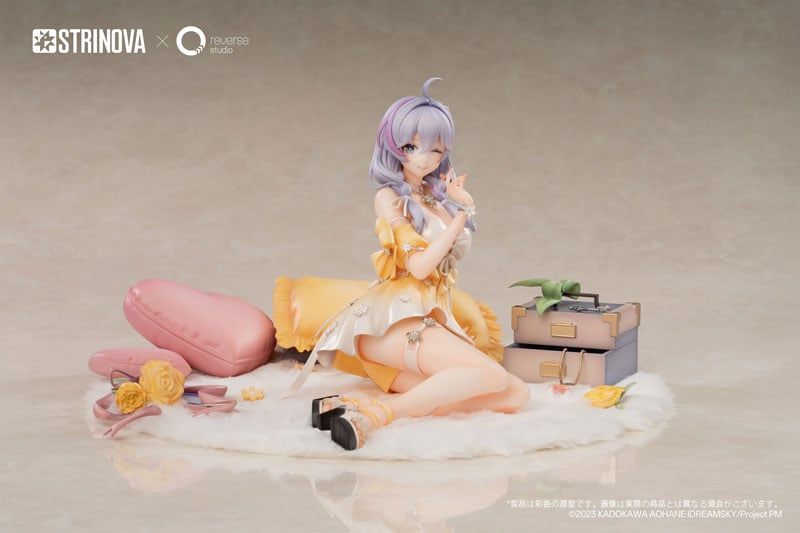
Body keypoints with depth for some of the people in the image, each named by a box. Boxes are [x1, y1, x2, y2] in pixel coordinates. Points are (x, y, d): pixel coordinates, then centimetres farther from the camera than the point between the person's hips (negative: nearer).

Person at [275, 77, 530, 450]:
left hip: (434, 322, 7)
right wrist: (463, 214, -1)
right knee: (492, 375, -29)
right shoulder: (390, 197, 4)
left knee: (517, 395, -16)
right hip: (396, 317, -7)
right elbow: (419, 265, -7)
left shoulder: (435, 197, 23)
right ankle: (376, 412, -38)